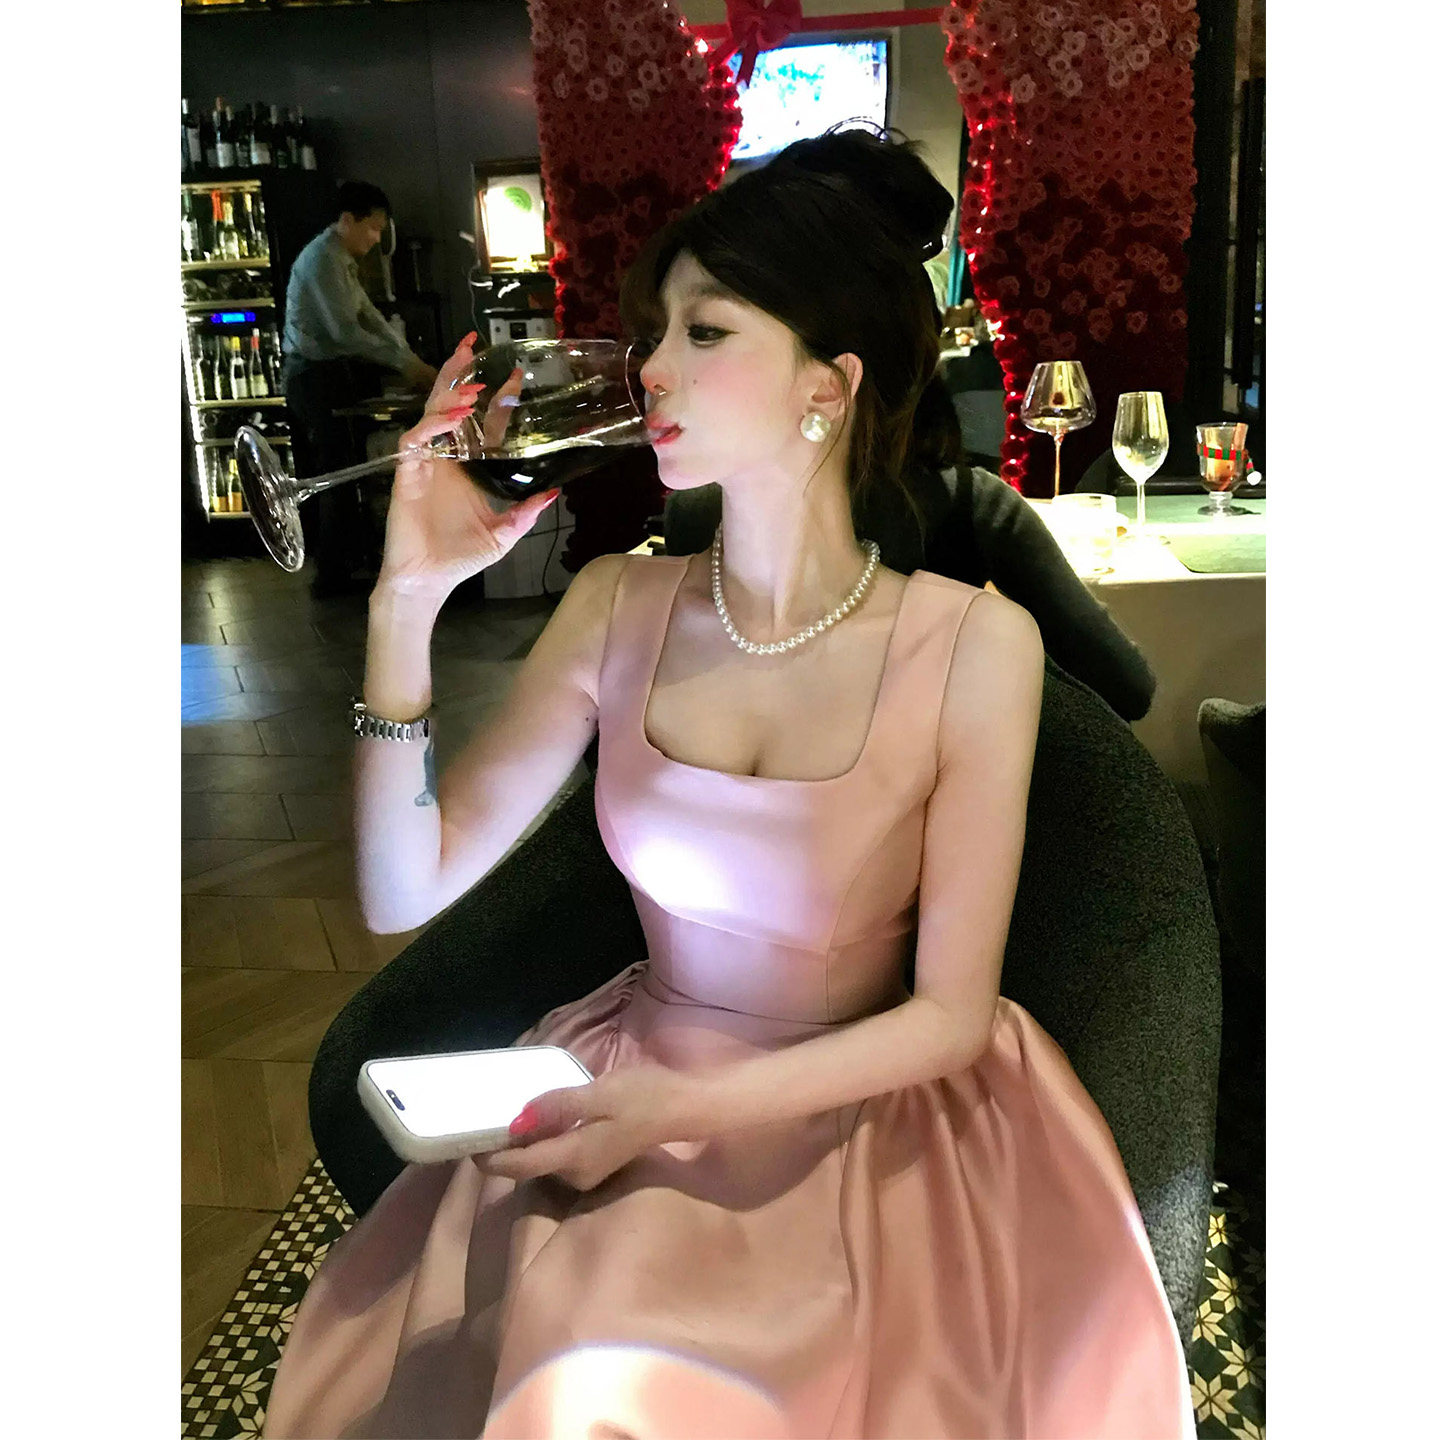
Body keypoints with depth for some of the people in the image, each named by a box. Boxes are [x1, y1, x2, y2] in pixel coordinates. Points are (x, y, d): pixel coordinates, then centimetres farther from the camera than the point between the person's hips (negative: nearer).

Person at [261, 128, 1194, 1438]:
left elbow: (951, 1010, -11)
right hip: (624, 1096, 2)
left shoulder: (975, 645, -15)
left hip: (860, 1121, -2)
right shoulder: (619, 607, -7)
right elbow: (404, 893, -7)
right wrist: (408, 602, -17)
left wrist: (682, 1108, -22)